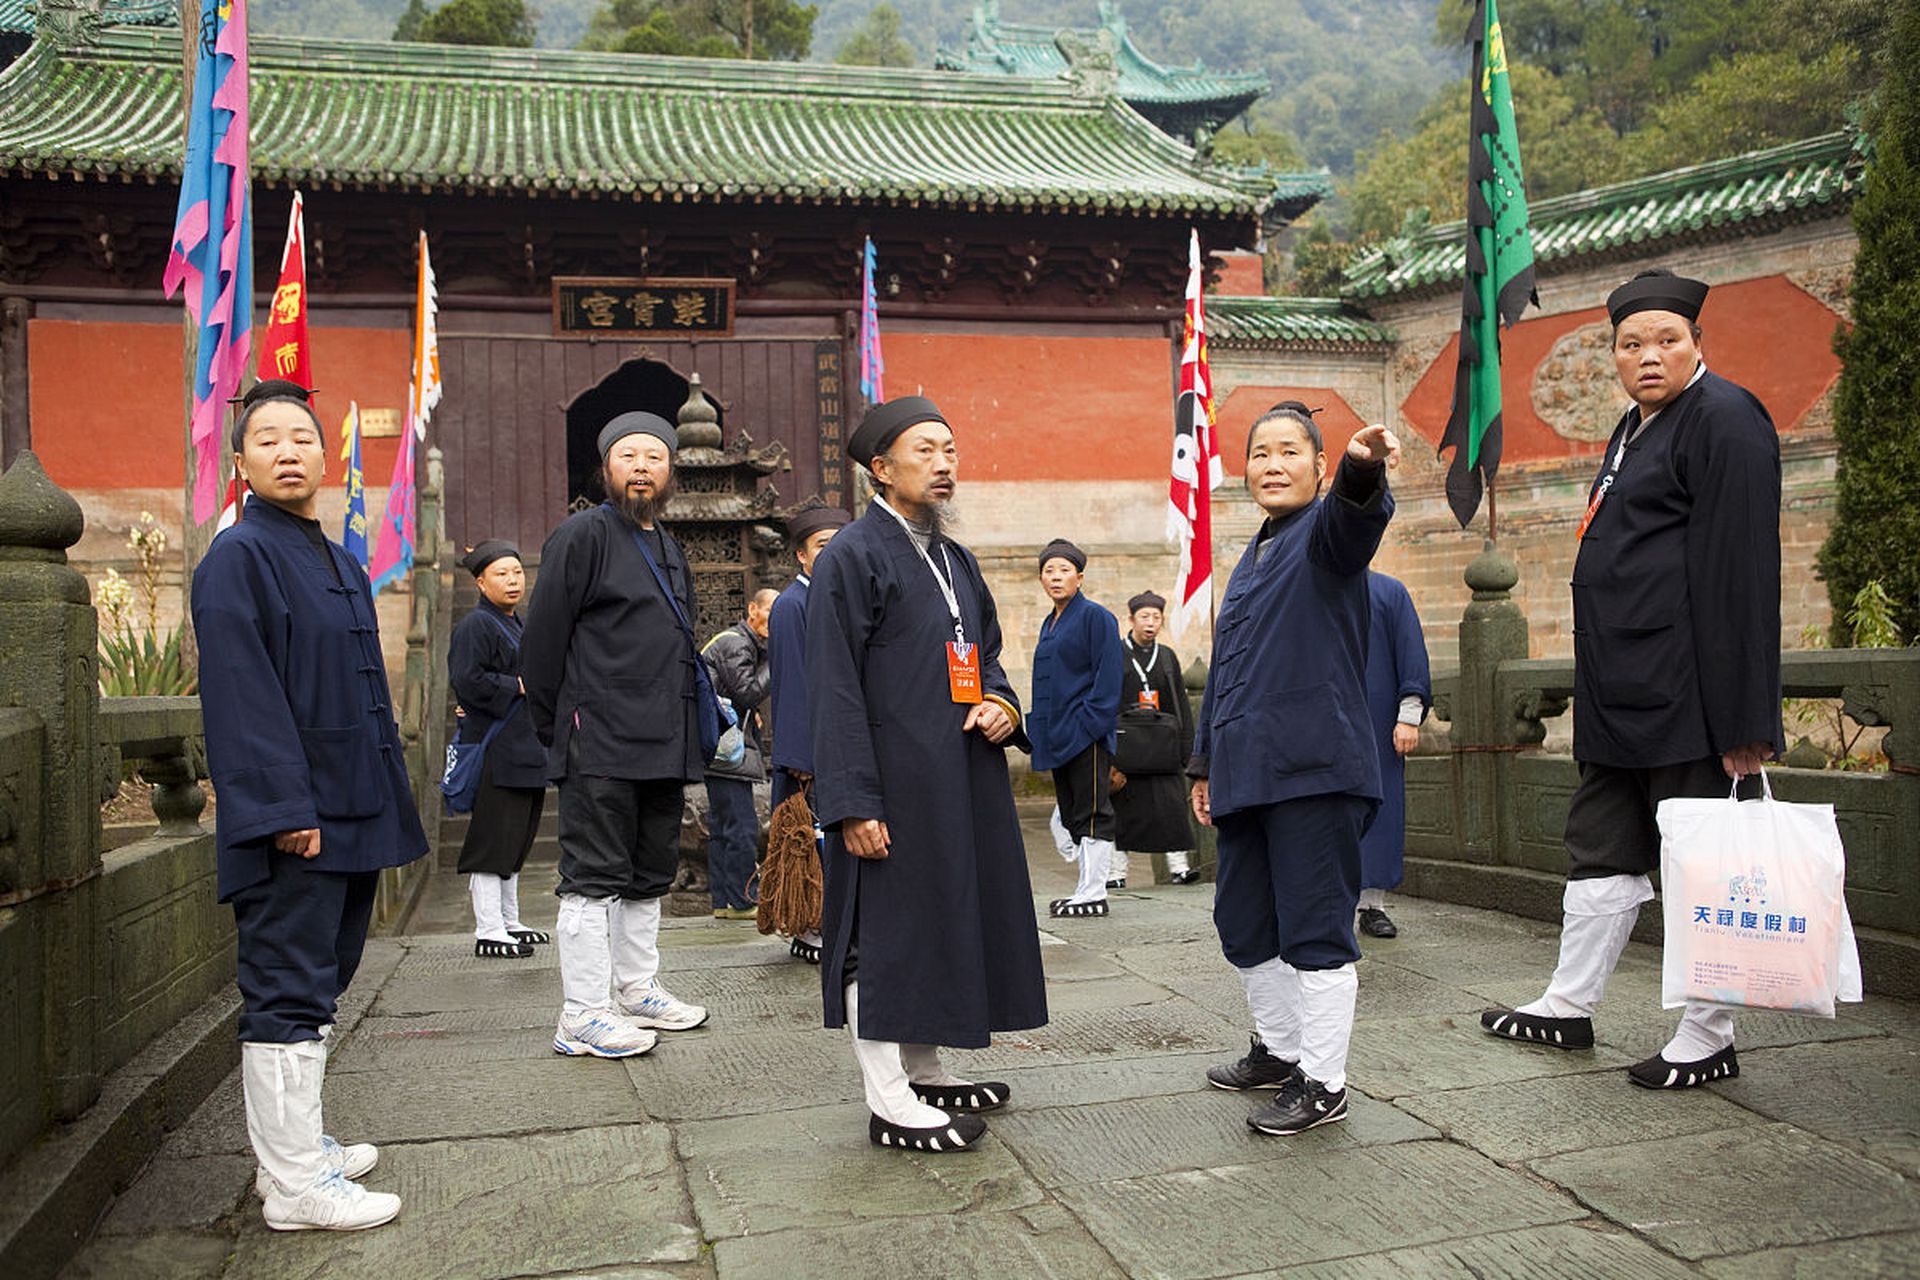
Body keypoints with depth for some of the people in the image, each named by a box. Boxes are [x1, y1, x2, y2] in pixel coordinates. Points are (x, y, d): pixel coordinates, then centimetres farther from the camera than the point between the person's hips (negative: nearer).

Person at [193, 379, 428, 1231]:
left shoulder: (339, 565, 17)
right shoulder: (237, 557, -9)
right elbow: (242, 696, -17)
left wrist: (387, 803, 17)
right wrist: (287, 809, -22)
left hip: (350, 814, 9)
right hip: (291, 824, -9)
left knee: (319, 986, 16)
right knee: (289, 996, -3)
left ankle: (298, 1143, 28)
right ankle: (294, 1184, 5)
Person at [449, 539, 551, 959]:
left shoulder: (516, 624, 19)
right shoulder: (475, 626, -10)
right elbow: (467, 680, -20)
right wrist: (518, 687, -17)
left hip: (524, 748, 10)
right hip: (495, 750, -10)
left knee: (516, 838, 15)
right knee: (493, 841, -7)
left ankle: (509, 921, 25)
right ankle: (489, 932, -2)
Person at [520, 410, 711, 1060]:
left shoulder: (669, 549, 19)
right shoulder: (583, 535, -6)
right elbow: (542, 639, -9)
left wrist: (691, 725, 17)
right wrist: (554, 729, -7)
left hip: (664, 747, 8)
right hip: (601, 746, -8)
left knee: (649, 876, 16)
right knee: (594, 878, -4)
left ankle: (637, 988, 28)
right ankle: (582, 1016, 2)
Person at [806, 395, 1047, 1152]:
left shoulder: (954, 559, 15)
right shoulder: (852, 557, -9)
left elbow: (986, 650, 25)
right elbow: (834, 688, -14)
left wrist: (1001, 701, 1)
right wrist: (853, 804, -19)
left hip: (962, 778, 9)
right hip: (895, 784, -8)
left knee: (949, 916, 14)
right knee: (888, 929, -2)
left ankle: (925, 1071, 28)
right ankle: (889, 1103, 7)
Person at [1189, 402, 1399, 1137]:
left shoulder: (1326, 531, -2)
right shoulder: (1250, 561, 21)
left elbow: (1353, 515, -30)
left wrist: (1364, 470, -52)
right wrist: (1207, 763, 22)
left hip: (1313, 771, -8)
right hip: (1248, 773, 8)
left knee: (1313, 930, -3)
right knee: (1242, 925, 16)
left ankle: (1323, 1085, 8)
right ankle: (1279, 1050, 33)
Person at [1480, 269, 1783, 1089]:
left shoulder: (1723, 418, -10)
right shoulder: (1635, 430, 17)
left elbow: (1742, 571, -17)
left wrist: (1743, 715, -20)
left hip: (1686, 696, -10)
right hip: (1622, 697, 10)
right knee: (1602, 850, 16)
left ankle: (1707, 1042, 13)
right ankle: (1569, 1008, 28)